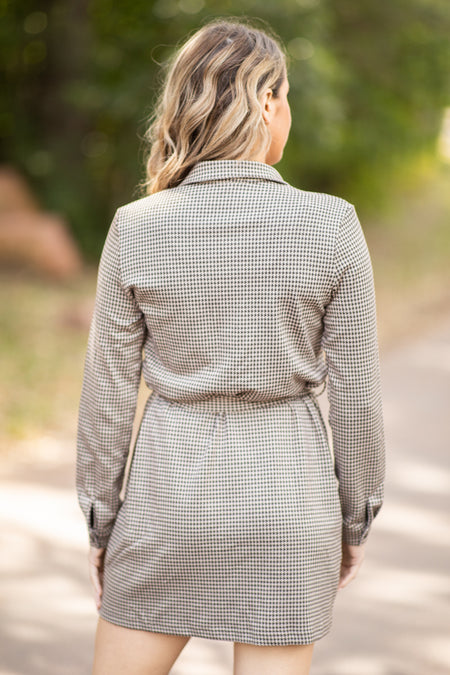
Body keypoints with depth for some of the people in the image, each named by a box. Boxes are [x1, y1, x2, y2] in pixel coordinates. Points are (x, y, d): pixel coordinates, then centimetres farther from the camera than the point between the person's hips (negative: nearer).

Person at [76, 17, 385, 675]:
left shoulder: (137, 228, -8)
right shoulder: (331, 225, -10)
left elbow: (110, 391, -3)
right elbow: (354, 391, -5)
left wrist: (100, 523, 8)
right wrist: (356, 519, 8)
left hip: (171, 491, 0)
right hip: (288, 496, 0)